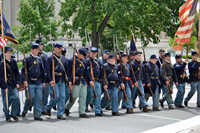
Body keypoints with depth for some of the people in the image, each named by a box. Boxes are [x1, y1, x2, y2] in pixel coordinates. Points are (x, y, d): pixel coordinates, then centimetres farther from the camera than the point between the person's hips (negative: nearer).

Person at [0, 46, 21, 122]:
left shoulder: (13, 61, 6)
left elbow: (17, 73, 11)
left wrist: (17, 82, 2)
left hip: (13, 84, 4)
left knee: (16, 97, -10)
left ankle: (14, 114, 8)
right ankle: (7, 116, 21)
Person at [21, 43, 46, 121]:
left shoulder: (39, 59, 14)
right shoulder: (27, 59, -1)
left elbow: (42, 71, 17)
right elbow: (23, 70, -5)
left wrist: (44, 81, 13)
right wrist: (24, 80, -15)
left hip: (39, 83, 5)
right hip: (30, 83, -5)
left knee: (39, 99, 1)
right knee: (30, 99, -3)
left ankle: (37, 115, 7)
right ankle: (24, 111, 23)